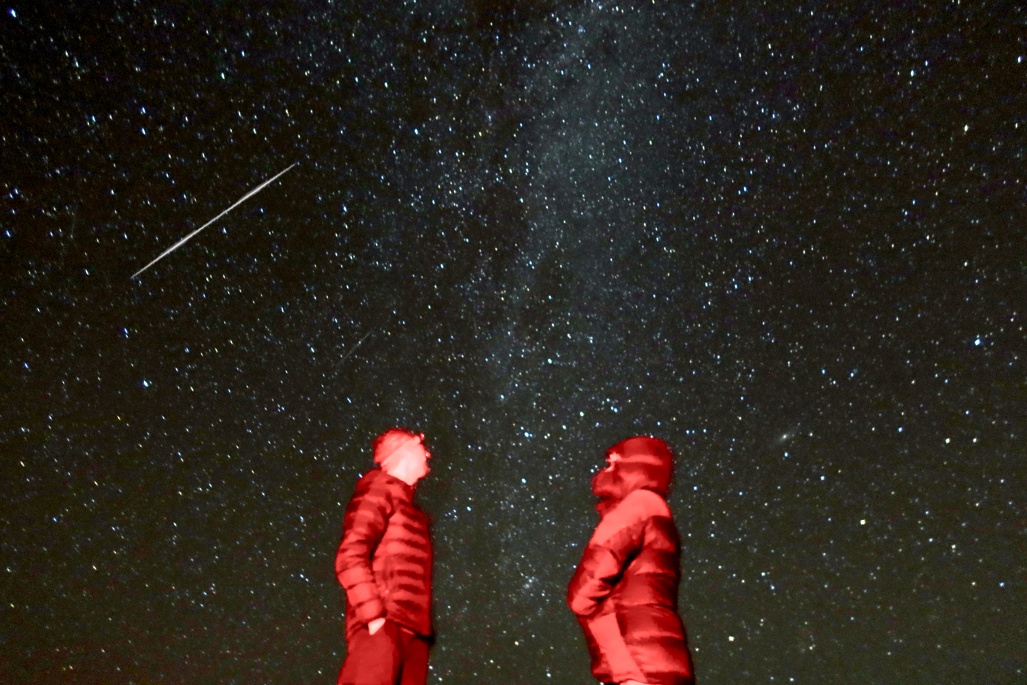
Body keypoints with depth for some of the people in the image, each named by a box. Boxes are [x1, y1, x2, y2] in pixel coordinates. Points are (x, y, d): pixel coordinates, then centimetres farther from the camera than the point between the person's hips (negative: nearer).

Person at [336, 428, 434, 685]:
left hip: (411, 632, 8)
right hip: (383, 628, -8)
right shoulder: (379, 489, 1)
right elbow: (350, 557, -12)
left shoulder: (406, 504, 25)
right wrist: (374, 617, -18)